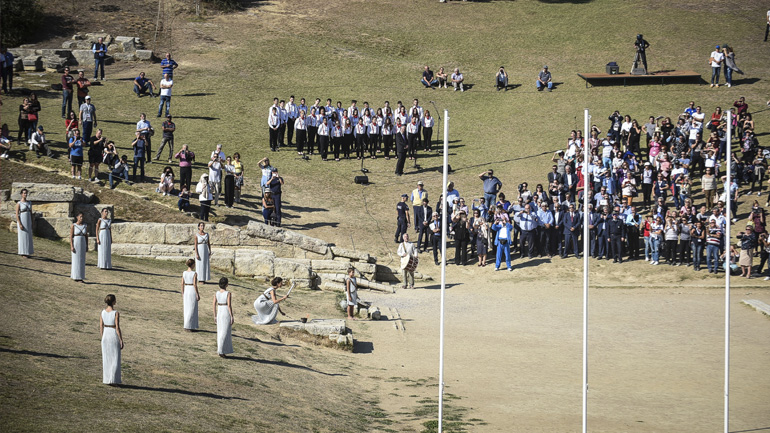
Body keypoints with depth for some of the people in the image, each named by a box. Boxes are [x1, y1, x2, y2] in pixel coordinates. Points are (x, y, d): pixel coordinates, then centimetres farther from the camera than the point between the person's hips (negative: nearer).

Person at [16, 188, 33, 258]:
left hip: (28, 221, 6)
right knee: (22, 237, -3)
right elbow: (17, 215, -12)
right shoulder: (19, 203, -9)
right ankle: (23, 253, 3)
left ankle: (27, 252, 15)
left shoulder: (29, 203, 9)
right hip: (21, 221, -6)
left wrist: (32, 223, 9)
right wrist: (20, 224, -19)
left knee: (28, 238, 7)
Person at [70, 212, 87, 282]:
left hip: (82, 244, 5)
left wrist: (87, 246, 7)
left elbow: (86, 236, 11)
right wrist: (71, 246, -15)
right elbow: (71, 237, -8)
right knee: (76, 260, -2)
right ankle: (77, 277, 2)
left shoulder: (85, 226, 6)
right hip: (75, 244, -5)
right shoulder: (73, 226, -6)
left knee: (82, 261, 5)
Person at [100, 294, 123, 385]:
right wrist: (121, 341, -10)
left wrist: (102, 338, 16)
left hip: (105, 335, 5)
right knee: (115, 359, 2)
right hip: (114, 336, -5)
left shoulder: (103, 312, 1)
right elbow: (117, 328, -17)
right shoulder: (116, 313, -16)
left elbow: (101, 327, 5)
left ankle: (106, 379, 15)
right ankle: (113, 380, -1)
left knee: (106, 358, 13)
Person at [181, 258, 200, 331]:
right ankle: (187, 326, 1)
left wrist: (183, 293, 14)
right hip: (193, 291, -6)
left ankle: (186, 323, 20)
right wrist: (198, 294, -11)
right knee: (192, 309, 1)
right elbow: (195, 284, -17)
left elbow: (182, 284, 5)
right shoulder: (194, 273, -14)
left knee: (187, 308, 15)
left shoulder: (184, 273, 2)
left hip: (186, 290, 6)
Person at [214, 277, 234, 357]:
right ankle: (221, 351, -5)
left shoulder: (216, 293, 1)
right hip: (227, 314, -5)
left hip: (219, 313, 5)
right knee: (225, 333, -1)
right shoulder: (228, 294, -14)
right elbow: (229, 306, -17)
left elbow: (214, 305, 3)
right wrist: (232, 317, -12)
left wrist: (215, 316, 12)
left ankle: (221, 351, 17)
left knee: (220, 332, 14)